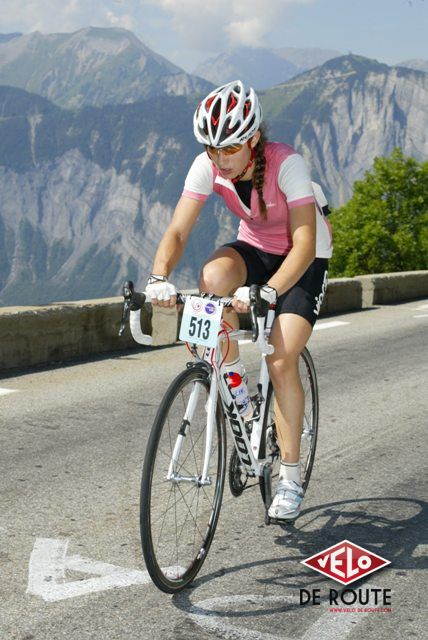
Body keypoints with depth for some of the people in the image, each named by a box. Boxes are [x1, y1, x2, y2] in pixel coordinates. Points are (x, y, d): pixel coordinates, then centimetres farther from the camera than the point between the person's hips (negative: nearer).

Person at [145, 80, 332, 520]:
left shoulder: (286, 163, -31)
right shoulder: (207, 166, -20)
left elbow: (304, 245, -36)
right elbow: (177, 231, -24)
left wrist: (267, 292, -52)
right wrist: (159, 278, -44)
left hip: (303, 258, -3)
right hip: (254, 248, 3)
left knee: (281, 363, -17)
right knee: (212, 277, -33)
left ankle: (291, 480, -2)